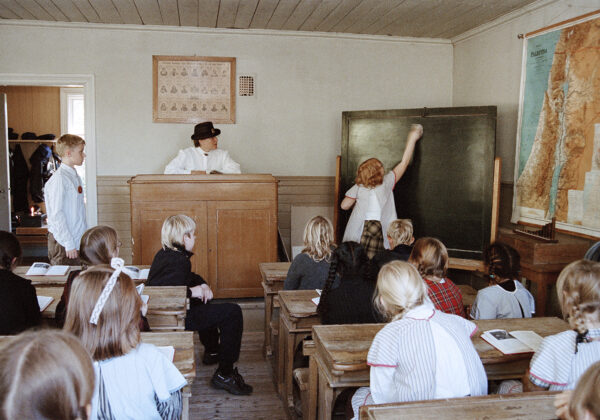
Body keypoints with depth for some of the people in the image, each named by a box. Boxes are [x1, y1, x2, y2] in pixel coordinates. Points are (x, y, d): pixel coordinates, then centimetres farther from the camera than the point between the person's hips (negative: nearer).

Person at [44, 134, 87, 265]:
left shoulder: (75, 176, 12)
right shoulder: (59, 179, -14)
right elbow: (57, 214, -18)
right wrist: (69, 244, -19)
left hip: (77, 239, 8)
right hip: (63, 243, -8)